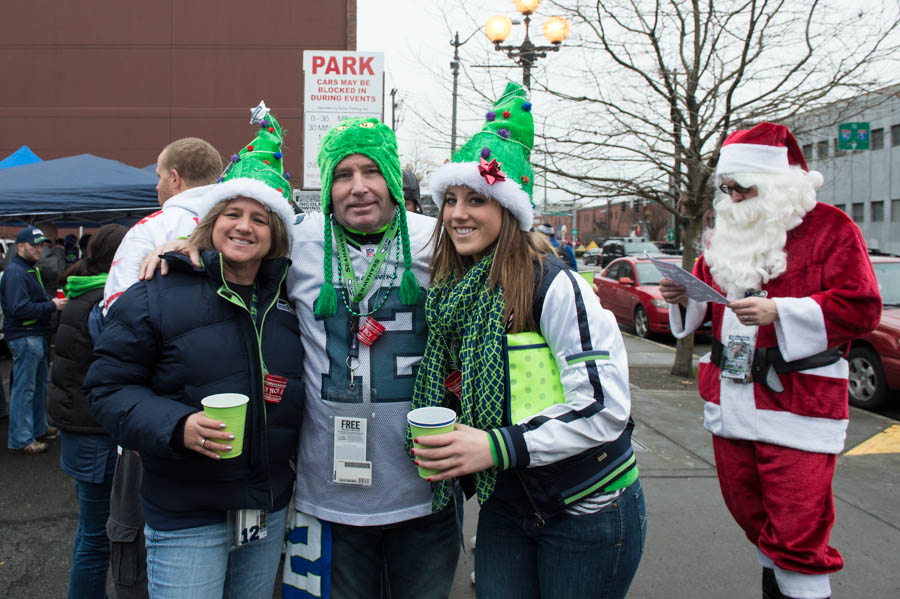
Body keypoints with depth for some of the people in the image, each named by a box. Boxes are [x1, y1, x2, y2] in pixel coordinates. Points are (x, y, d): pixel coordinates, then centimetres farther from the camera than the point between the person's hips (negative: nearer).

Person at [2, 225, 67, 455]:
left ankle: (39, 429, 30)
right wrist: (52, 306, -20)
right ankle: (20, 441, 2)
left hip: (37, 336, 10)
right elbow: (20, 309, -24)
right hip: (24, 338, -10)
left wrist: (53, 302, 8)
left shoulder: (31, 269, 18)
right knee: (24, 389, -5)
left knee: (39, 385, 18)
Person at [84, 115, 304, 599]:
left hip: (269, 512, 5)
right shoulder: (156, 297, -9)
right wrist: (176, 427, -23)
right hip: (186, 518, -4)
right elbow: (109, 386, -9)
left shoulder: (288, 302, 5)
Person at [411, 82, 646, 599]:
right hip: (505, 510, 5)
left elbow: (606, 407, -22)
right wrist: (443, 447, -4)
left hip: (589, 510, -5)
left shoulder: (553, 285, -19)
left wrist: (497, 447, -26)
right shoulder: (448, 293, 0)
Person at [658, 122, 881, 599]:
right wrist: (684, 297, 1)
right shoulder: (727, 234, 15)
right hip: (730, 399, 7)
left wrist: (779, 310, -23)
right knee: (749, 511, 19)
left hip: (796, 404, -6)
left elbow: (861, 307, -12)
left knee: (796, 531, -5)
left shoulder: (829, 228, -5)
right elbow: (708, 292, 24)